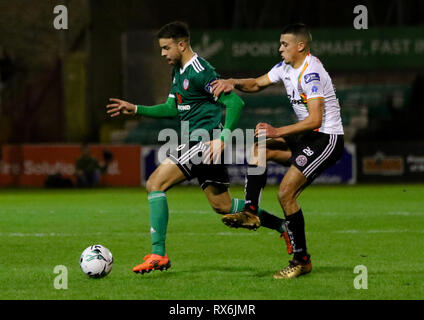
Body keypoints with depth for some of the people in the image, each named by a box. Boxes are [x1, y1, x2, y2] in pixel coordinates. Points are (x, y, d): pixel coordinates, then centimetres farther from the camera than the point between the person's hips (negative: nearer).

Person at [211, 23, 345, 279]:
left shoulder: (311, 73, -21)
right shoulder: (286, 67, 9)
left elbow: (315, 119, -26)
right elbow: (257, 84, 21)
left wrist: (278, 132, -25)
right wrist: (233, 82, 1)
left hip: (327, 140, -10)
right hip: (308, 136, 10)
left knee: (286, 194, -15)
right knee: (259, 149, 7)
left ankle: (301, 260, -6)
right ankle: (251, 212, -2)